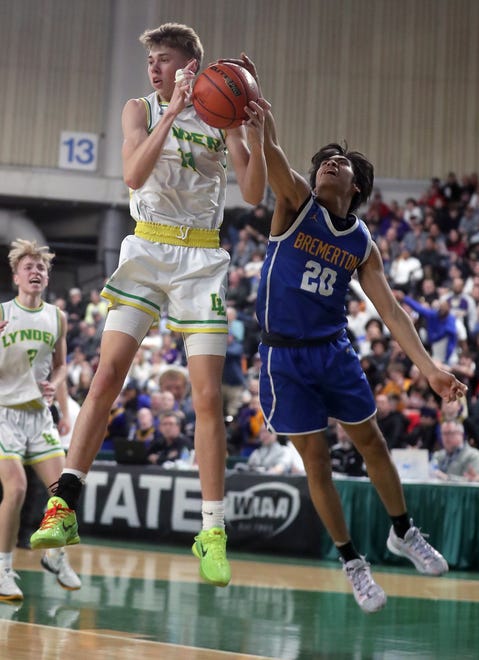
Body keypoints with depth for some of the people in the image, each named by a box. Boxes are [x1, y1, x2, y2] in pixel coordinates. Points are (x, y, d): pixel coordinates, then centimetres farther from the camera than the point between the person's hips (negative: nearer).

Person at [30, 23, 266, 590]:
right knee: (108, 373, -11)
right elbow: (134, 175, -13)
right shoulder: (141, 109, 4)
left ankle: (212, 533, 1)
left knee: (208, 395, -4)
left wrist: (256, 138, -17)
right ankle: (65, 505, -7)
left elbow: (254, 194, -1)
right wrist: (173, 112, -20)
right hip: (147, 249, 0)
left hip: (202, 258, 0)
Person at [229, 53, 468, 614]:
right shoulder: (297, 204, -6)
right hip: (285, 356, -3)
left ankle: (403, 532, 34)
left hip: (334, 351, 3)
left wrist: (429, 367, -11)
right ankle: (351, 562, 14)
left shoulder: (362, 245, 3)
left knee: (371, 442, 11)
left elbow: (390, 310, 0)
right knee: (316, 459, 1)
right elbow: (271, 152, -24)